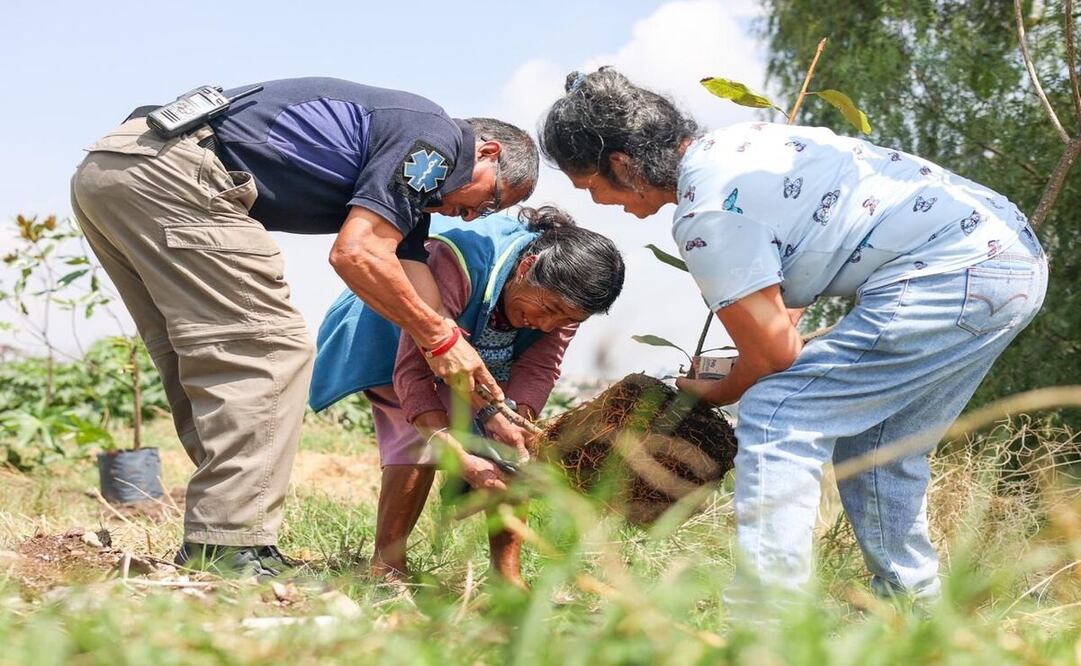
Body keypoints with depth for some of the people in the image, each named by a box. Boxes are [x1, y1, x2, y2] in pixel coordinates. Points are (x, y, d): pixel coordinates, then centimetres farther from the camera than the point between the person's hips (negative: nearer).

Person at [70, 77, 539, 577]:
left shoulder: (410, 179, 28)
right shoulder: (433, 138, 0)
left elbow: (417, 298, 25)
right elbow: (356, 253, -11)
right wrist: (442, 337, 0)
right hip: (170, 169, -10)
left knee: (210, 363, 13)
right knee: (269, 350, -7)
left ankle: (205, 555, 15)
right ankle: (228, 553, -9)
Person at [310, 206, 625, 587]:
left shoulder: (566, 291, -25)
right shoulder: (459, 259, -44)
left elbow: (538, 371, -25)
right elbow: (413, 370, -44)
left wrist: (513, 422, -46)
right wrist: (462, 459, -50)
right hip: (392, 338, -5)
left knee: (517, 437, -14)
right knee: (422, 432, -30)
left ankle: (507, 574, -8)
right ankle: (386, 567, -21)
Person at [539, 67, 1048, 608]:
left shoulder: (707, 211, -15)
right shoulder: (726, 146, 15)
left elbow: (771, 353, -8)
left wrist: (714, 395, 11)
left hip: (957, 274, -10)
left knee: (776, 418, -13)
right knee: (871, 450, 19)